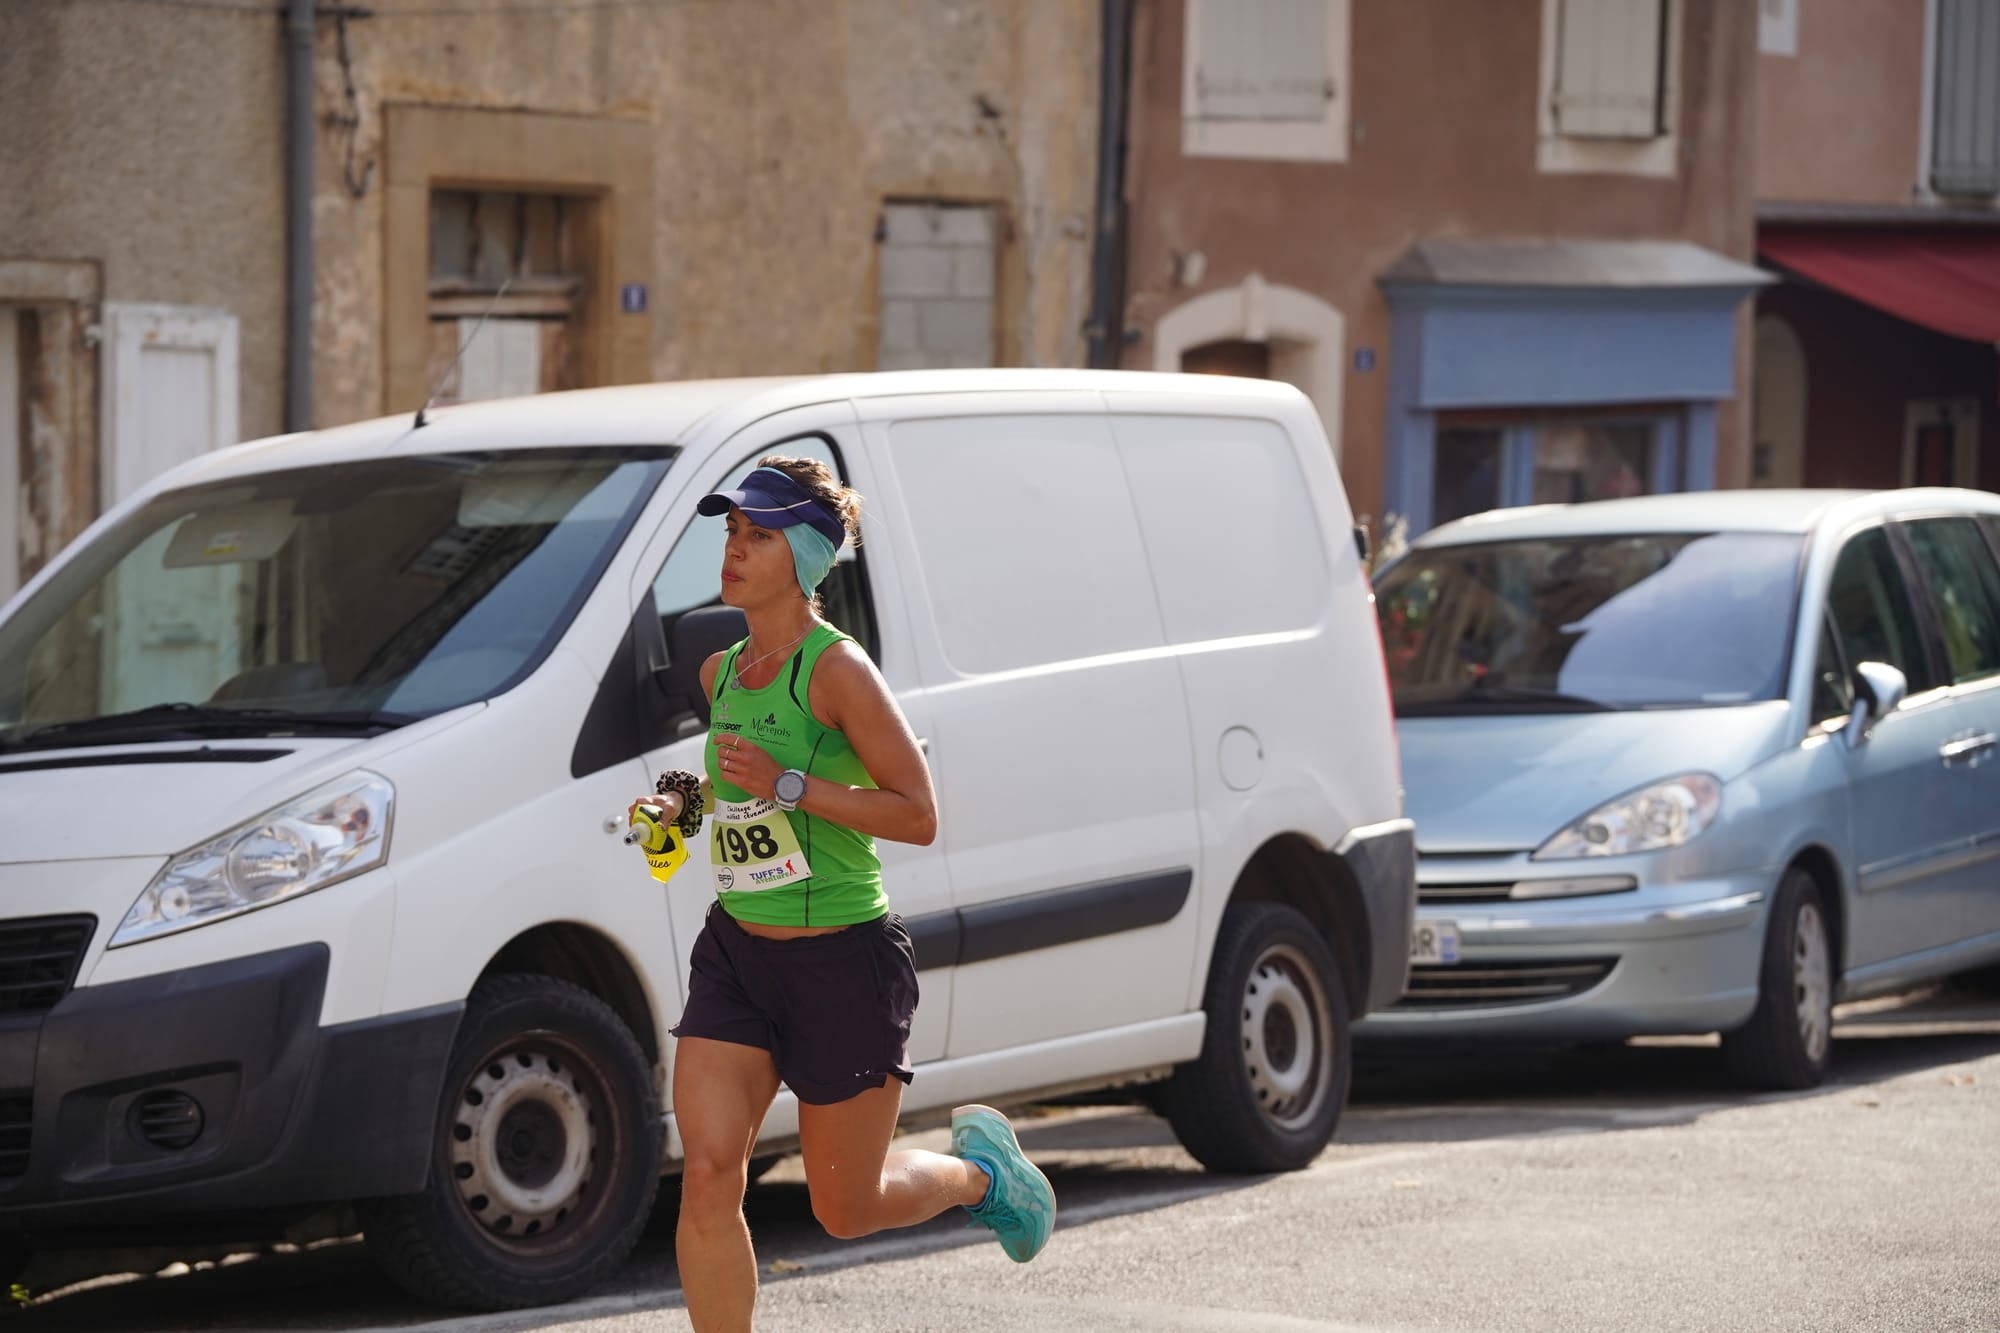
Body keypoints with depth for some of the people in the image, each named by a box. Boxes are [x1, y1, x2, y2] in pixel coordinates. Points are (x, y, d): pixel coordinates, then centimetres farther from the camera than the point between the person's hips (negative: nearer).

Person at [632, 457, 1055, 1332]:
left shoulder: (837, 669, -15)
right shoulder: (721, 672, 8)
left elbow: (918, 815, -17)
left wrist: (785, 785, -23)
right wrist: (689, 803, 8)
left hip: (842, 963, -6)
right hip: (735, 953, 6)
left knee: (845, 1210, 6)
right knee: (707, 1177, -10)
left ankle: (978, 1169, 38)